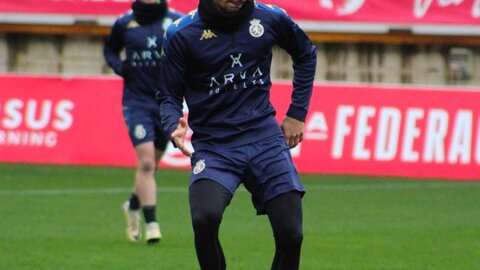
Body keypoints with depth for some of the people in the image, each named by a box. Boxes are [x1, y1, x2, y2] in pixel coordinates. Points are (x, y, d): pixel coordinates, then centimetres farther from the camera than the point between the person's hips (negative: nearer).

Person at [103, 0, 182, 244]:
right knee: (146, 161, -17)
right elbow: (110, 49, 18)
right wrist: (118, 66, -3)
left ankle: (133, 206, 41)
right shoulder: (124, 23, 2)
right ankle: (151, 224, -16)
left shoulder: (177, 22, -1)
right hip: (137, 102, -2)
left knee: (151, 164, 14)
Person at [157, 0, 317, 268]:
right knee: (205, 218, -29)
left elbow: (306, 54, 22)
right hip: (213, 143, -2)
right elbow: (169, 96, 2)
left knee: (291, 235, -8)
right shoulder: (182, 33, -4)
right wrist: (174, 127, -20)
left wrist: (297, 113, 17)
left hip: (264, 137, 2)